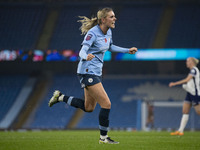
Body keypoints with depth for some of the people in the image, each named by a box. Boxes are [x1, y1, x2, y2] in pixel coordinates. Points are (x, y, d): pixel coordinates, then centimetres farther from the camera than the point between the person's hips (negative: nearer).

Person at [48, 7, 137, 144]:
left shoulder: (108, 32, 7)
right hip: (87, 72, -9)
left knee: (89, 108, 16)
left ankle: (60, 97, 28)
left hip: (96, 73, 9)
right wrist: (86, 56, -48)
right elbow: (82, 52, -26)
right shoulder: (93, 33, -19)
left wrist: (127, 50, 27)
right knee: (106, 104, -12)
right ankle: (103, 138, 0)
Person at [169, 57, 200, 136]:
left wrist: (174, 83, -20)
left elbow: (187, 80, -21)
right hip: (190, 93, 10)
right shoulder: (193, 70, 15)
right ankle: (180, 131, 1)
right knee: (185, 111, 3)